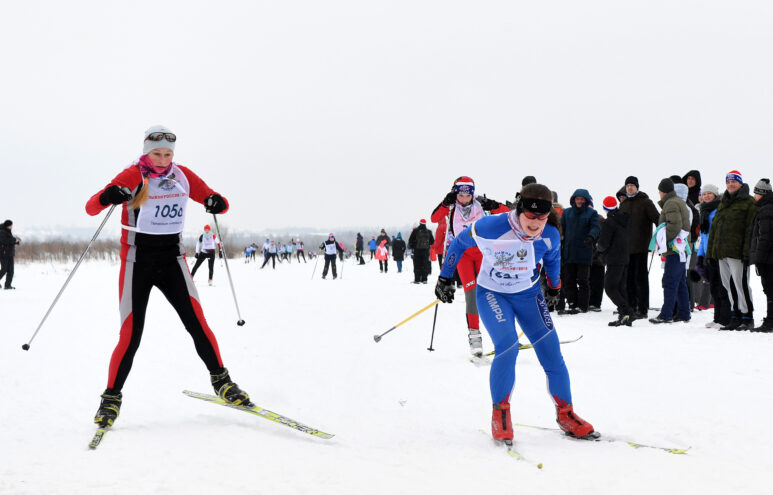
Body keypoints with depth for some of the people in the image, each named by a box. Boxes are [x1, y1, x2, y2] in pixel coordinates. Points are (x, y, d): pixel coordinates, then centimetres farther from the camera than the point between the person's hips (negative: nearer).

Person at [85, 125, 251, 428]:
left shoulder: (183, 176, 4)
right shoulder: (134, 176, -8)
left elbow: (217, 202, 9)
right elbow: (91, 207, -15)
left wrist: (216, 203, -16)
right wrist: (108, 197, -38)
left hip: (172, 259, 3)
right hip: (137, 262, -3)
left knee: (197, 323, -6)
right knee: (131, 335, -7)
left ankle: (221, 380, 12)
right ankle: (111, 398, 11)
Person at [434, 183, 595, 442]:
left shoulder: (550, 236, -16)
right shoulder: (491, 228, -27)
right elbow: (460, 243, -9)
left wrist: (554, 284, 25)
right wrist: (445, 277, -1)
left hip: (528, 294, 4)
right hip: (492, 293, -3)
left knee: (551, 351, -2)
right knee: (508, 346, -24)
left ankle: (565, 413, 16)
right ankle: (500, 412, -6)